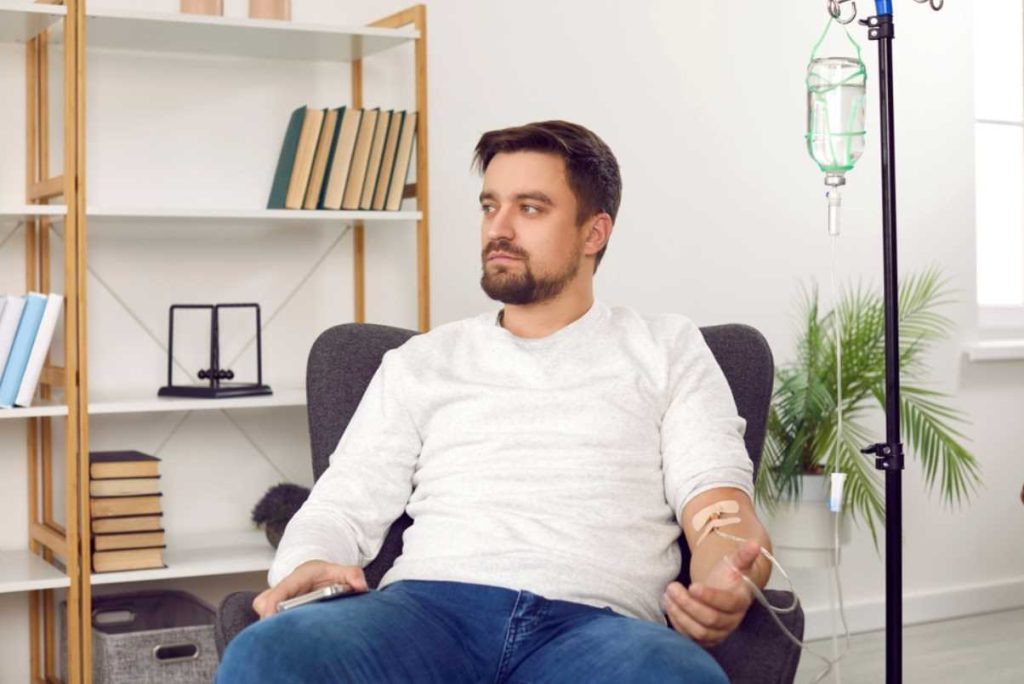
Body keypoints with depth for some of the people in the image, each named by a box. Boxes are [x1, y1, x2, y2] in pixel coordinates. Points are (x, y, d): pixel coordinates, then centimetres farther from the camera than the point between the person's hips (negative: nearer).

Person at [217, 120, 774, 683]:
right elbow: (344, 505, 17)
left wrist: (726, 588, -19)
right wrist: (305, 567, -9)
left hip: (597, 623, -1)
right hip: (430, 604, 2)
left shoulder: (666, 349, 19)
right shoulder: (421, 361, 24)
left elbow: (718, 501, 6)